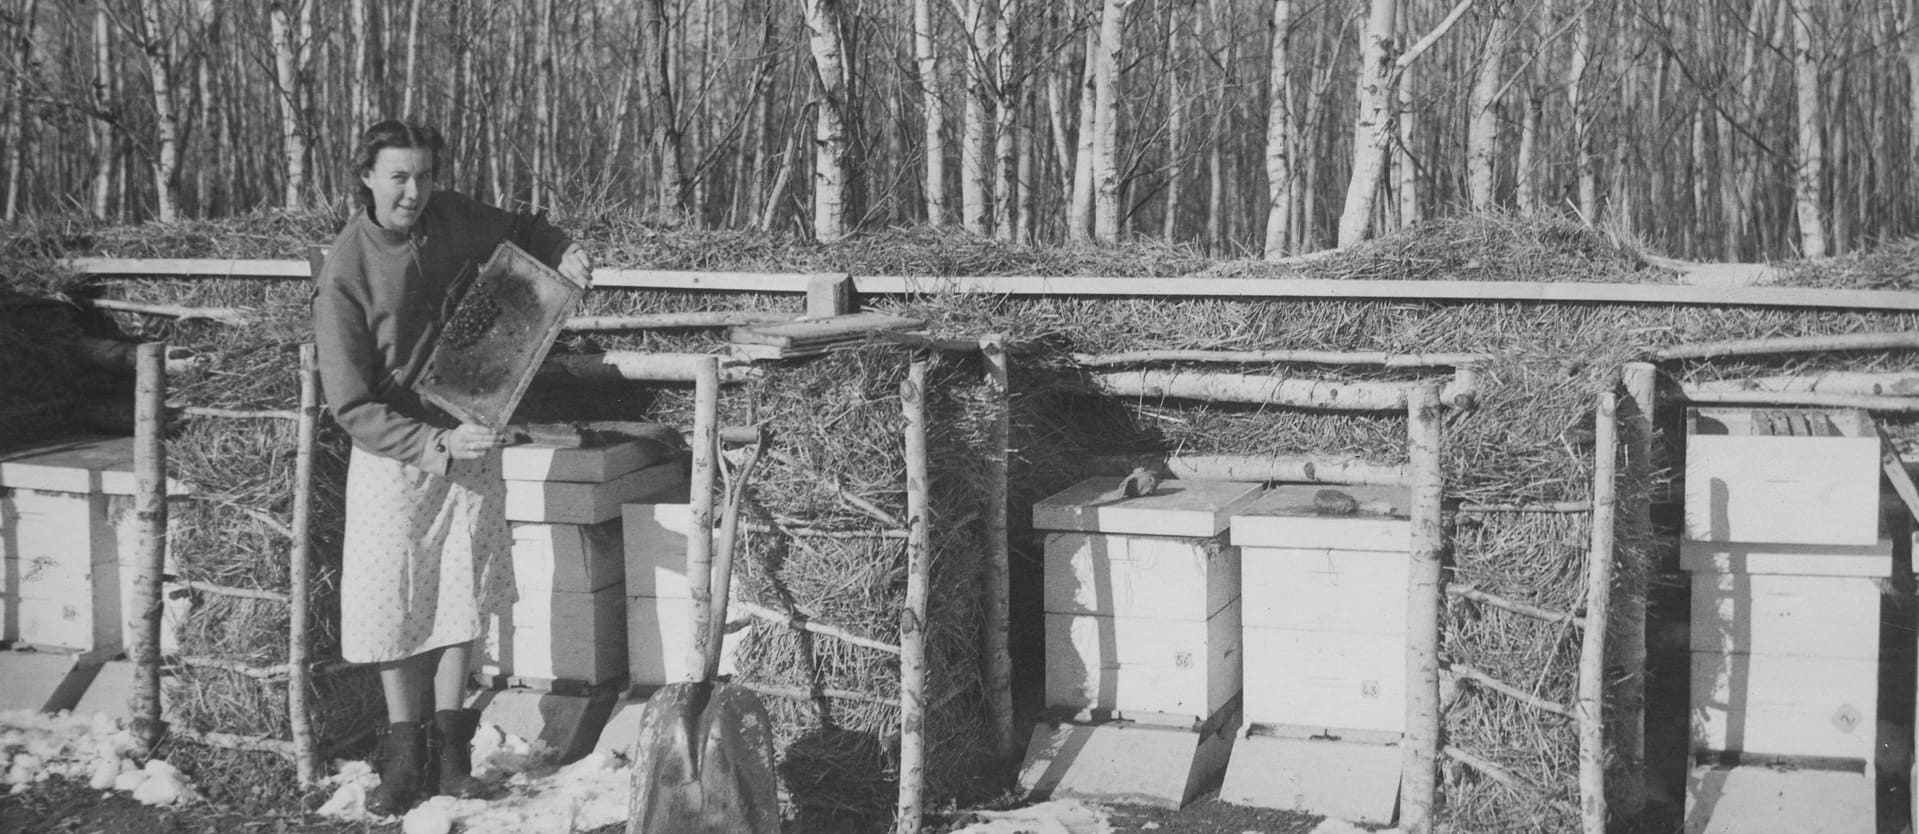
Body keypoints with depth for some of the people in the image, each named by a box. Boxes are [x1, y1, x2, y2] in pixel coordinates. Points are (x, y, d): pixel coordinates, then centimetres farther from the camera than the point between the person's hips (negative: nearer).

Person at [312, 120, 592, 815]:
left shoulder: (453, 218, -6)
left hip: (469, 440, 4)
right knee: (393, 604, 0)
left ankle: (449, 751, 15)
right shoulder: (345, 274, -19)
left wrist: (561, 251, -1)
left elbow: (518, 229, 19)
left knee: (460, 600, 6)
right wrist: (435, 444, -28)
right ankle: (404, 754, 14)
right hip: (392, 452, -4)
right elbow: (351, 406, -20)